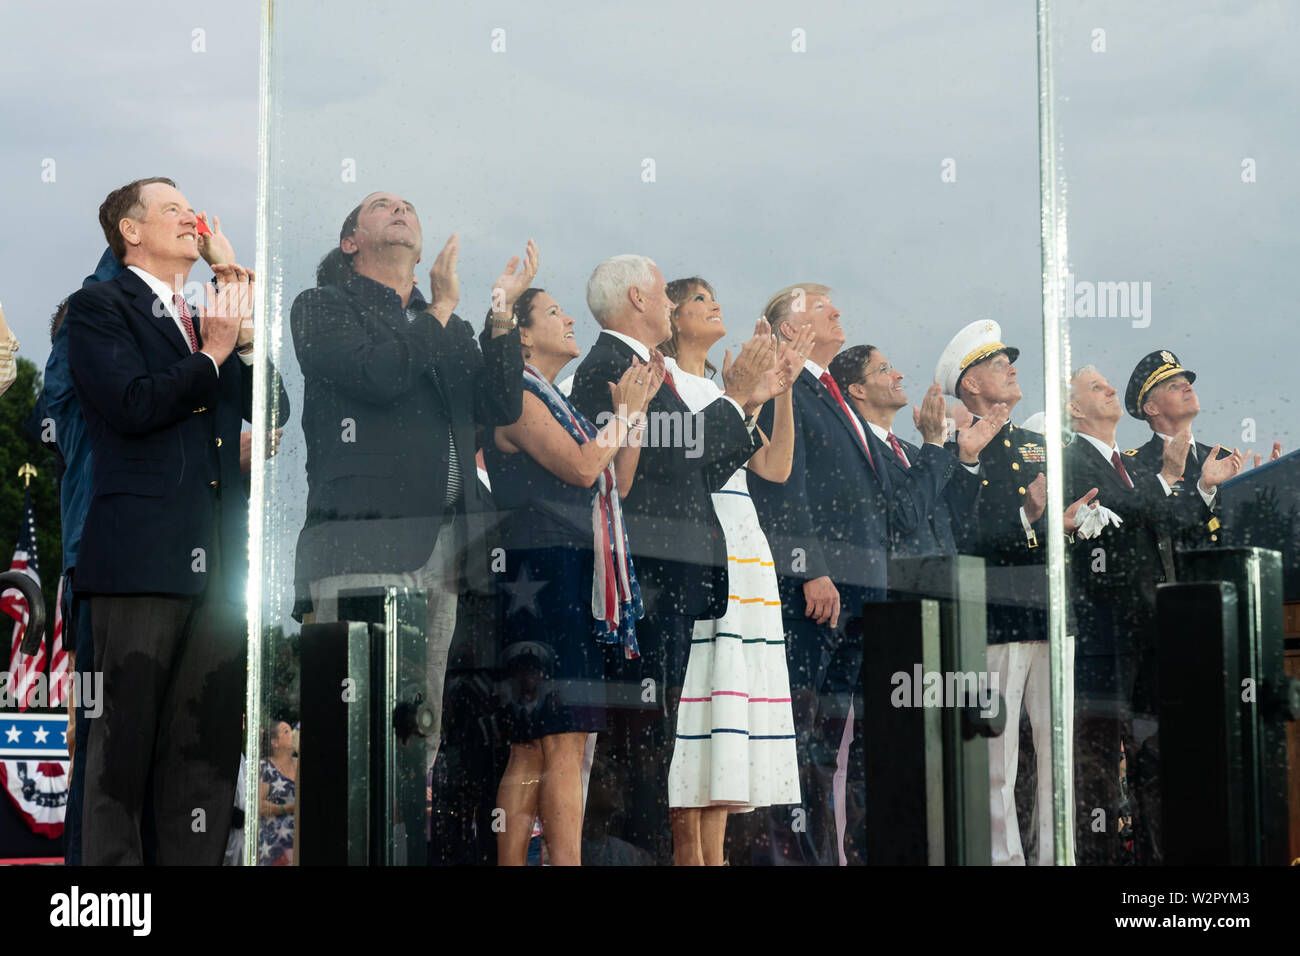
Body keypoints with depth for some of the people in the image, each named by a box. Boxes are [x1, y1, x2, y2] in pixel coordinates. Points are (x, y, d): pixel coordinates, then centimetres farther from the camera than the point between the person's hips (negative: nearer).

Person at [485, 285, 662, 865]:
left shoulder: (556, 404, 23)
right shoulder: (518, 399, -5)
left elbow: (617, 483, 21)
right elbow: (582, 468, -14)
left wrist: (637, 407, 14)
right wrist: (623, 411, 0)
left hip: (575, 579, 10)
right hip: (543, 575, -9)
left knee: (531, 747, 6)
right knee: (564, 741, -15)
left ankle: (511, 861, 6)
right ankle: (566, 861, -18)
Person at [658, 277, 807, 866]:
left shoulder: (723, 389, 25)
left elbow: (776, 467, 13)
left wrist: (785, 390, 7)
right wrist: (750, 395, -15)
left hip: (741, 555, 7)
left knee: (733, 693, 2)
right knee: (695, 686, -13)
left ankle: (713, 849, 3)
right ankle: (687, 848, -12)